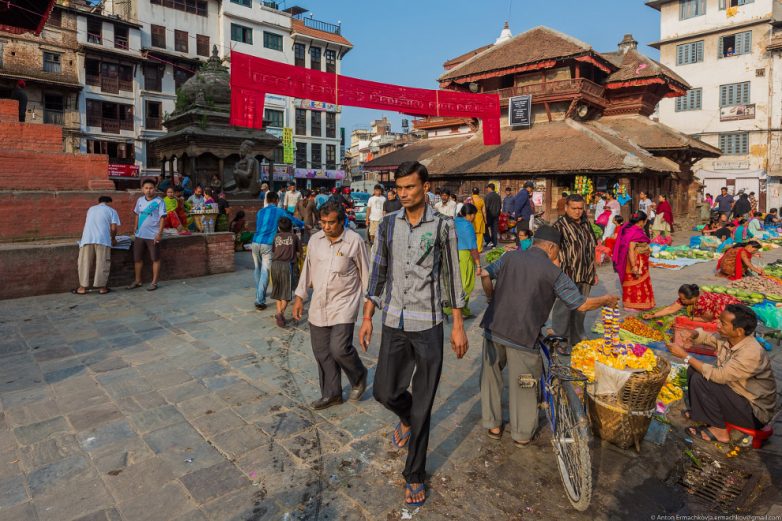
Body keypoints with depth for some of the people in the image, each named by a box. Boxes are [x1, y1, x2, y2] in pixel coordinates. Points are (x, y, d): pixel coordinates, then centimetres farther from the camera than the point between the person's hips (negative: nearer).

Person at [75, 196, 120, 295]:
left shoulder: (91, 209, 25)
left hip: (87, 239, 3)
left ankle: (82, 288, 10)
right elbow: (113, 228, 0)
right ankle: (102, 287, 8)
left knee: (85, 263, 8)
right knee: (102, 264, 3)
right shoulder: (111, 211, 12)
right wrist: (113, 238, 19)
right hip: (102, 239, -3)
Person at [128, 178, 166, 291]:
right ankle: (137, 281, 26)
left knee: (155, 259, 4)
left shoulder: (159, 201, -9)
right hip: (140, 235, 6)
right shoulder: (140, 200, 7)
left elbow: (162, 218, -12)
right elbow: (137, 214, 19)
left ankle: (154, 282, 13)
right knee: (137, 258, 12)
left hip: (153, 235, -6)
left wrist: (159, 233, -17)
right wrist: (135, 226, 12)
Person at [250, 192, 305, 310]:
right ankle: (260, 301, -3)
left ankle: (259, 295, 31)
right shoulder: (279, 211, 4)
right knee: (265, 272, -1)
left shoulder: (260, 211, 17)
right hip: (267, 244, -5)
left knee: (257, 269, 19)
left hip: (255, 242, 5)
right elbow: (292, 219, 17)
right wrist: (303, 225, 36)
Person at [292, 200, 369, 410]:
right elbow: (307, 269, 13)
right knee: (321, 352, 9)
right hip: (318, 305, 5)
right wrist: (299, 297, 13)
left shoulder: (355, 241, -10)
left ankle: (359, 376, 18)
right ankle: (331, 394, 28)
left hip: (344, 305, -5)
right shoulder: (315, 240, 4)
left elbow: (366, 274, -3)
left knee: (339, 349, -14)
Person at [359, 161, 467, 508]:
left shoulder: (442, 226, -4)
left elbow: (451, 276, -1)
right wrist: (367, 316, 6)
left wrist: (458, 325, -2)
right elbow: (377, 273, 9)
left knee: (422, 407, 6)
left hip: (428, 326, -3)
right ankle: (407, 418, 46)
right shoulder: (388, 225, 4)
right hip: (393, 324, 3)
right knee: (385, 391, 9)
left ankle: (414, 475, 26)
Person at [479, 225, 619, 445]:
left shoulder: (510, 257, 5)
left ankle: (493, 425, 33)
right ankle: (522, 435, 30)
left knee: (491, 378, 21)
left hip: (493, 328, 4)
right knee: (523, 386, 15)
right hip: (522, 336, -3)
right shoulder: (554, 273, -4)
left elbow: (485, 274, 3)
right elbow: (582, 305, 0)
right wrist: (607, 300, 18)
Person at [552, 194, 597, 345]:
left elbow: (591, 250, 19)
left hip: (585, 276, 6)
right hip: (568, 275, -6)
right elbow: (554, 251, -15)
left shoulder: (586, 224, 12)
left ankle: (577, 340, 30)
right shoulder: (560, 225, -8)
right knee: (564, 308, -4)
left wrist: (594, 272, 19)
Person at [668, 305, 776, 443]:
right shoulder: (726, 337, -10)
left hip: (755, 412, -8)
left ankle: (719, 430, -5)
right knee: (694, 370, 0)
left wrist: (686, 356, -27)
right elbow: (707, 337, 10)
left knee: (700, 380, -22)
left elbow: (718, 375, -31)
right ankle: (700, 412, 14)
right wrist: (693, 334, -13)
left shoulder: (752, 354, -31)